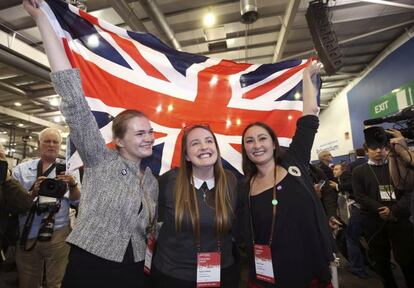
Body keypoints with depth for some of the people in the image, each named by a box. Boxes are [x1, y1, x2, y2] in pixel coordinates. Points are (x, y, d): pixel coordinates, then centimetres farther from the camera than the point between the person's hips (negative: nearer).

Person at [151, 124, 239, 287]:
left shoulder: (231, 182, -9)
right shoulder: (169, 181, -17)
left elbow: (236, 229, 4)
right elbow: (155, 219, 1)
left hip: (221, 275, 2)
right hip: (172, 275, -1)